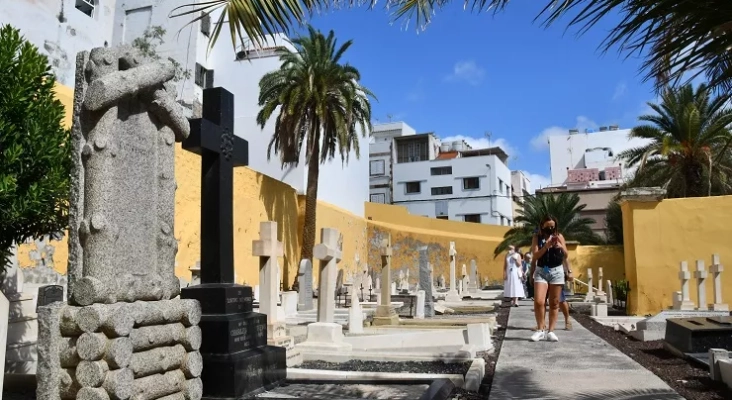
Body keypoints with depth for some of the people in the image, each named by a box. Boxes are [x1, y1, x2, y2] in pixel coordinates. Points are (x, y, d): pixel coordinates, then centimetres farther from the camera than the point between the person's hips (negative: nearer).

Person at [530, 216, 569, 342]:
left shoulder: (559, 236, 4)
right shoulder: (537, 237, 1)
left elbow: (565, 255, 5)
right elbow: (535, 256, -8)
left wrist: (560, 246, -14)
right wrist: (547, 245, -19)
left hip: (557, 271, 1)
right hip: (541, 271, -1)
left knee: (554, 303, 2)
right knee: (539, 301, -12)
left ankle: (550, 331, 7)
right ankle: (541, 329, 1)